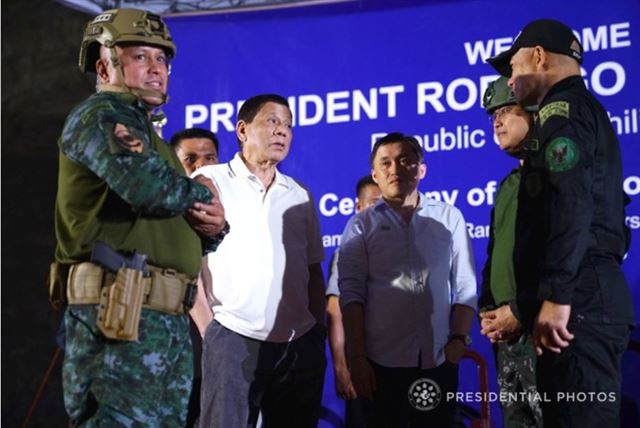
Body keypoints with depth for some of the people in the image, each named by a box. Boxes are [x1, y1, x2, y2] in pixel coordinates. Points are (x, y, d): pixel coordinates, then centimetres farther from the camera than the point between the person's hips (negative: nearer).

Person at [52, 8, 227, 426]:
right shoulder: (101, 115, -4)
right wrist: (203, 192, -2)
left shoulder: (146, 132, 25)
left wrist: (213, 226, 3)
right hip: (122, 321, -10)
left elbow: (178, 232, 27)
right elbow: (151, 189, -24)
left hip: (168, 321, 10)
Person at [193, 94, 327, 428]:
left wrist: (319, 332, 11)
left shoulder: (300, 196, 14)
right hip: (233, 340, -4)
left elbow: (313, 271, 16)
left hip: (300, 345, 4)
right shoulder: (209, 182, 2)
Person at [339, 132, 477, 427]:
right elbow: (351, 293, -2)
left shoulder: (450, 218, 8)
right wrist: (357, 357, -8)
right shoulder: (361, 225, 4)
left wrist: (459, 339, -4)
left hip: (438, 359, 1)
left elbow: (465, 286, 7)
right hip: (382, 361, -1)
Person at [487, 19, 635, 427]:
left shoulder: (562, 110, -5)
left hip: (579, 297, -10)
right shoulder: (589, 111, 26)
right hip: (594, 293, 10)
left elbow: (570, 206, -19)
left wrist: (556, 295, -23)